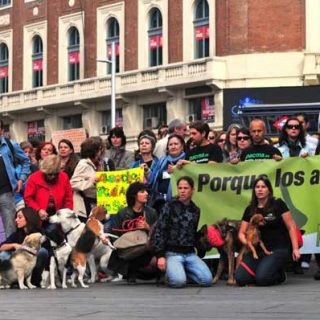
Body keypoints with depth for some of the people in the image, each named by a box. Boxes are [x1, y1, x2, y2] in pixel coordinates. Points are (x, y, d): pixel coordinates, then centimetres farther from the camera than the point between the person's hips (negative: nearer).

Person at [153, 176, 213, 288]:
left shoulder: (195, 210, 12)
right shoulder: (170, 207, -3)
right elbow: (159, 232, -7)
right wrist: (160, 255, -14)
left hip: (190, 253, 4)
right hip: (173, 253, -4)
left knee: (207, 280, -15)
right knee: (179, 281, -29)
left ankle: (184, 271, 11)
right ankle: (170, 271, 6)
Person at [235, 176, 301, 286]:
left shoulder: (278, 204, -2)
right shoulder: (250, 210, 10)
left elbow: (291, 227, -4)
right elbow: (241, 233, 13)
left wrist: (295, 248, -13)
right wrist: (246, 242, -10)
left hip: (279, 248, -4)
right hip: (259, 249, 4)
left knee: (262, 278, -27)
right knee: (240, 278, -18)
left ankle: (279, 275, 6)